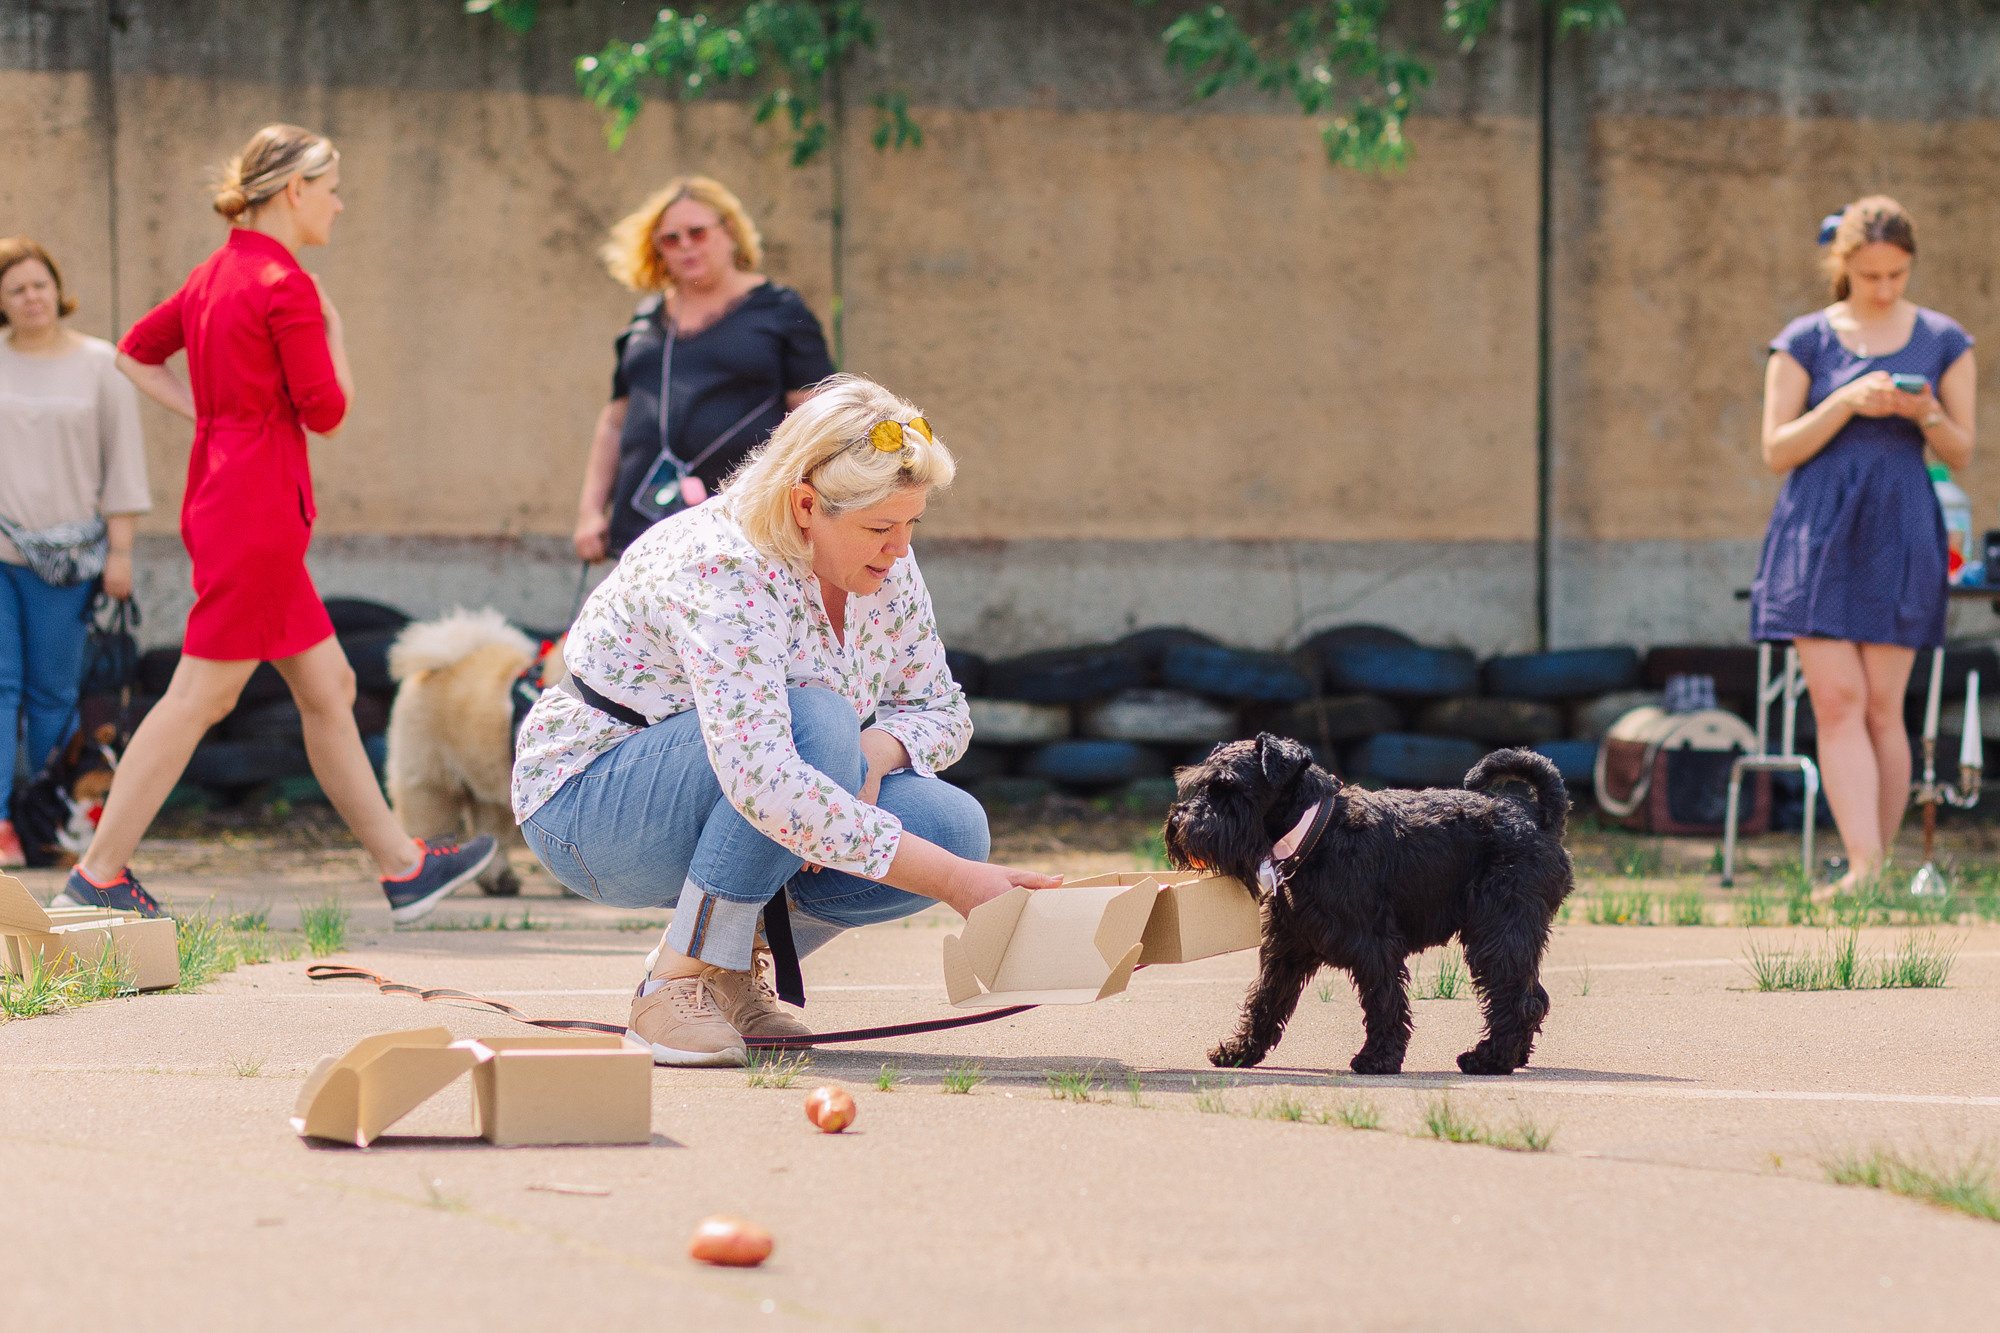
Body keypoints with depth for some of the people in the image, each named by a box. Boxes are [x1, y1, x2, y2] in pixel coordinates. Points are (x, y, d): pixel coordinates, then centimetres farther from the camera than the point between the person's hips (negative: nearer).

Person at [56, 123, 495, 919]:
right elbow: (325, 412, -13)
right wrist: (332, 330, 2)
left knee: (329, 688, 13)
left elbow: (134, 353, 21)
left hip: (222, 493, 10)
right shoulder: (286, 286, -14)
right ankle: (98, 874, -3)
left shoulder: (216, 275, 13)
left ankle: (400, 866, 17)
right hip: (258, 510, -10)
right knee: (200, 696, -5)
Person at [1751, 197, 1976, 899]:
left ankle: (1879, 864, 8)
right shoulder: (1805, 341, 4)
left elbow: (1960, 453, 9)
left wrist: (1926, 414, -12)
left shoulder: (1943, 341, 7)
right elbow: (1777, 450, 1)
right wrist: (1847, 403, -13)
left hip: (1900, 534, 1)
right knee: (1836, 700, -10)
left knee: (1883, 707, -1)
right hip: (1819, 532, 0)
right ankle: (1863, 868, -15)